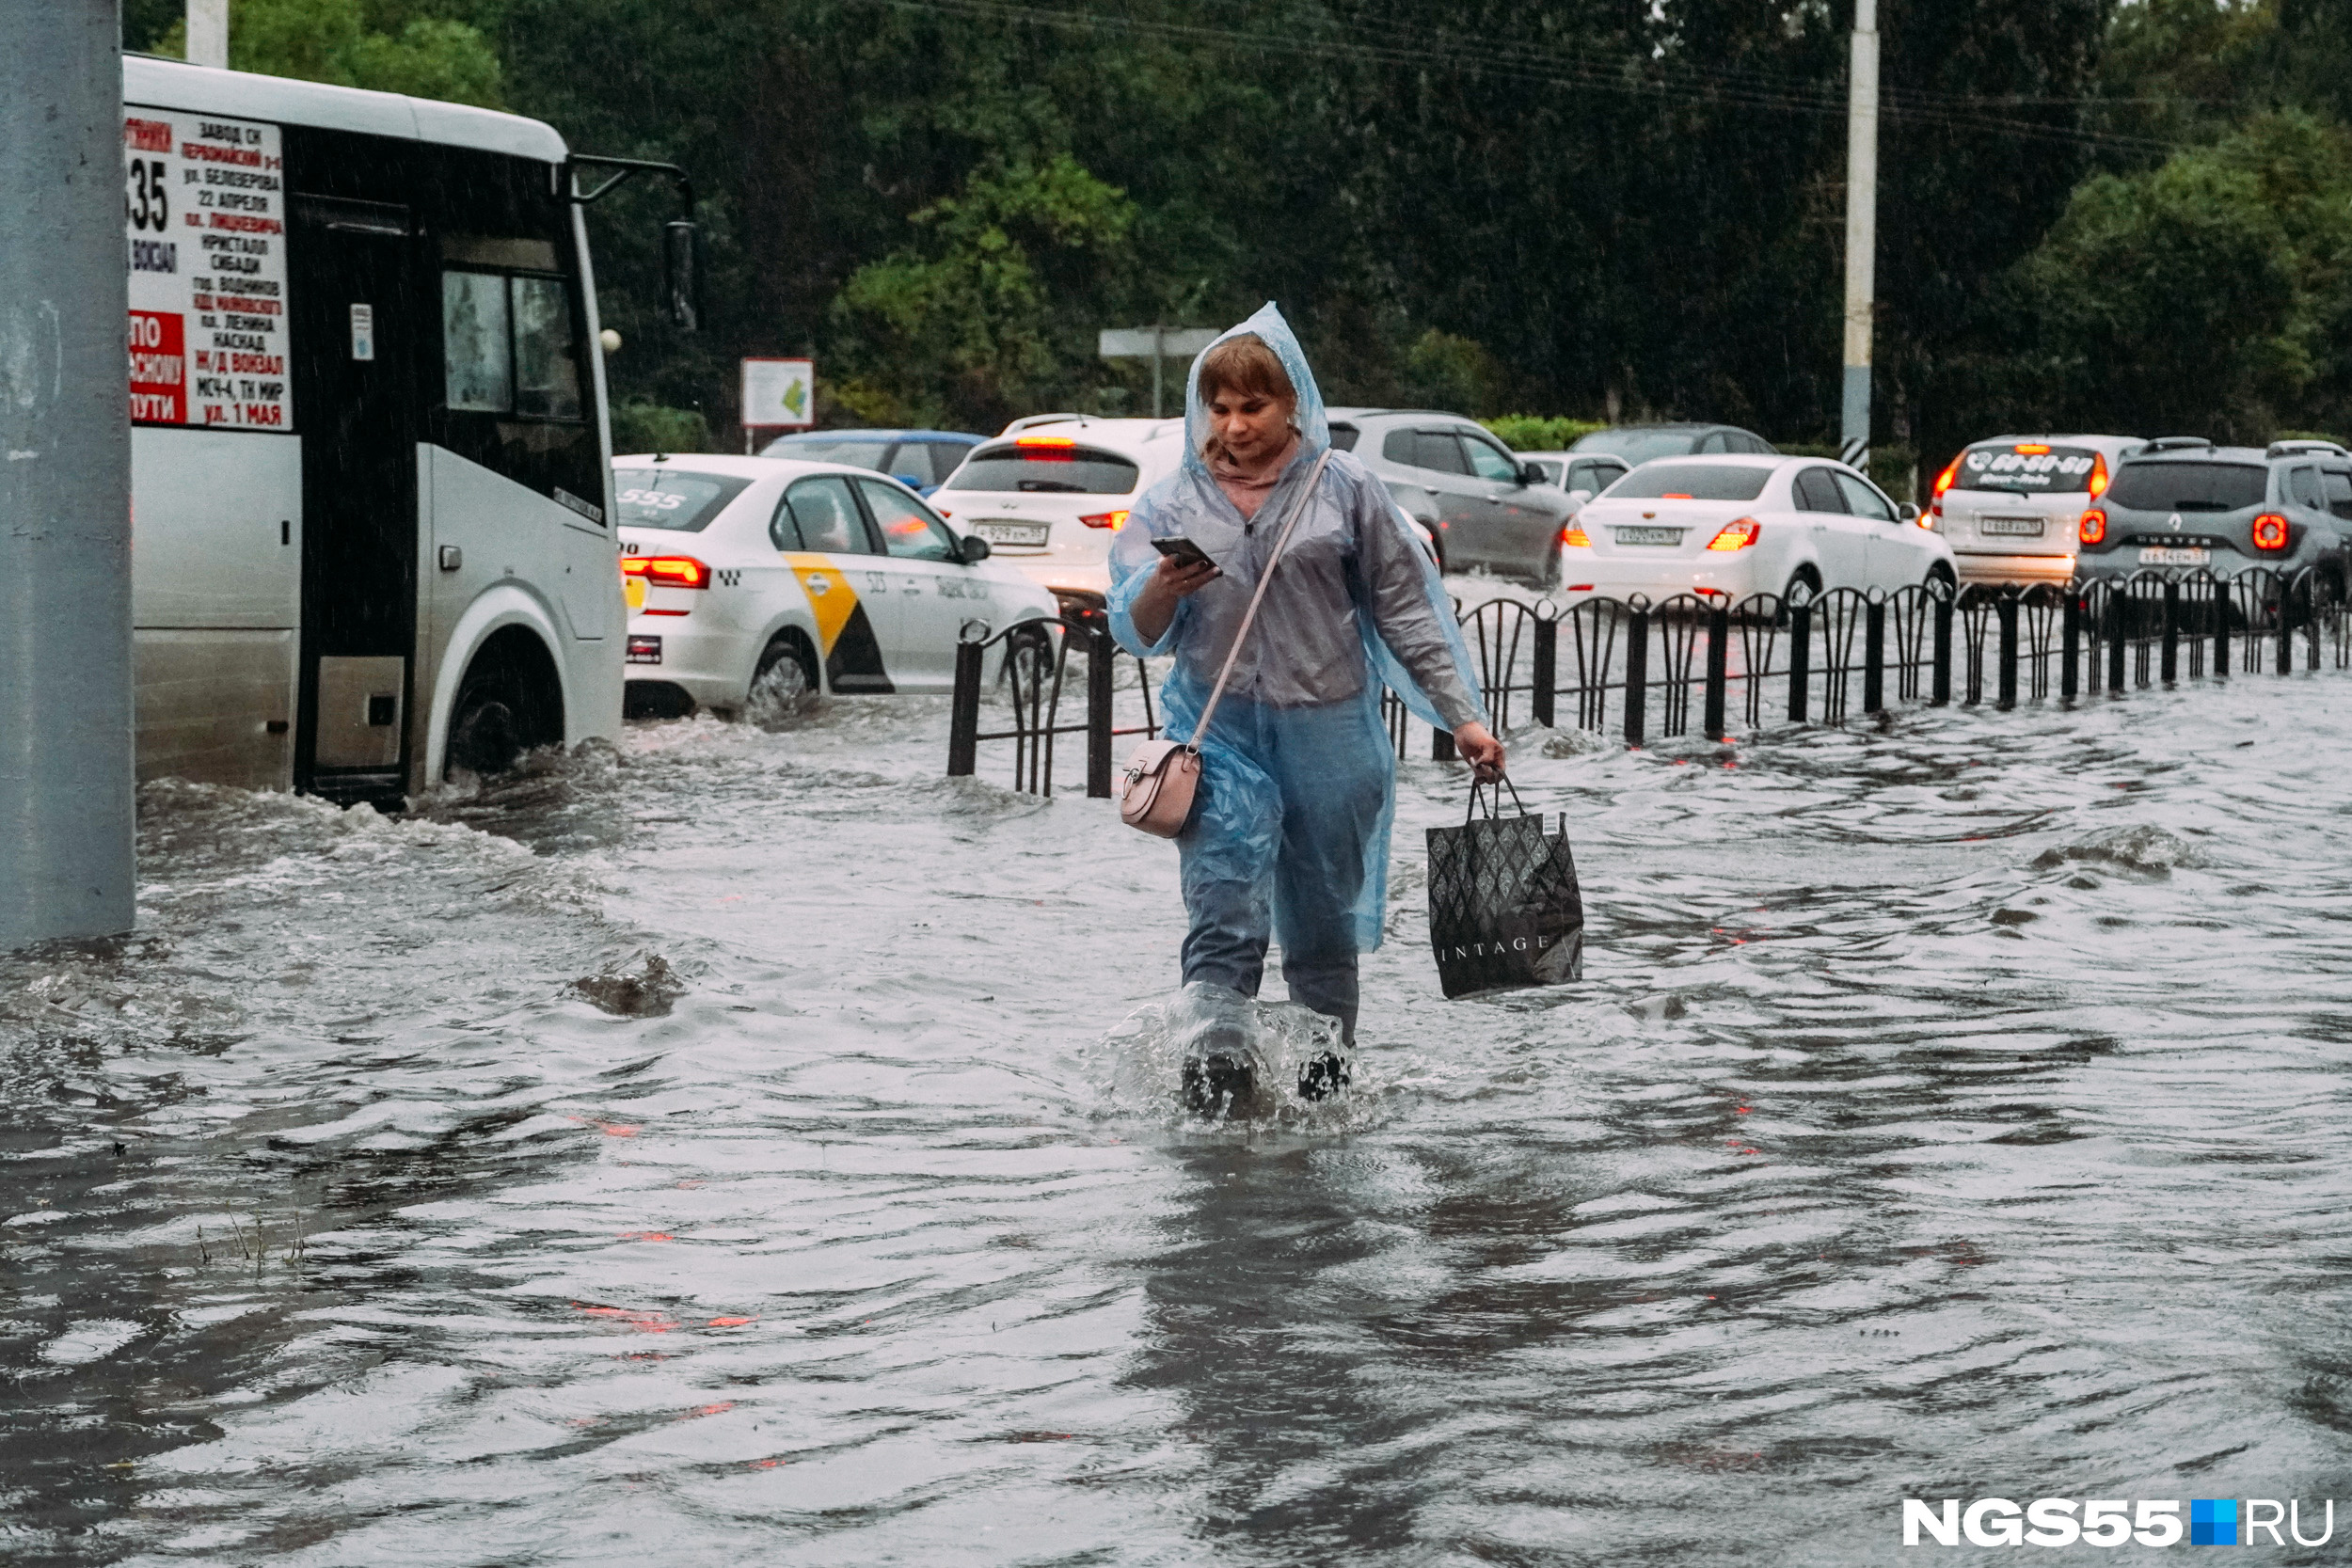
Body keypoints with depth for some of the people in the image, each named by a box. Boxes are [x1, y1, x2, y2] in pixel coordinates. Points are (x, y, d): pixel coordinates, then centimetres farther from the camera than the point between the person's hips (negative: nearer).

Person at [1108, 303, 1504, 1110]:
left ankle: (1324, 1083, 20)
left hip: (1329, 732, 0)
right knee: (1225, 922, -13)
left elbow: (1405, 610, 8)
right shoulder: (1173, 504, 7)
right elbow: (1135, 631, 1)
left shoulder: (1342, 488, 4)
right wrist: (1164, 588, -21)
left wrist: (1461, 716, 5)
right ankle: (1211, 1083, -16)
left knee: (1324, 928, 8)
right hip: (1220, 731, 0)